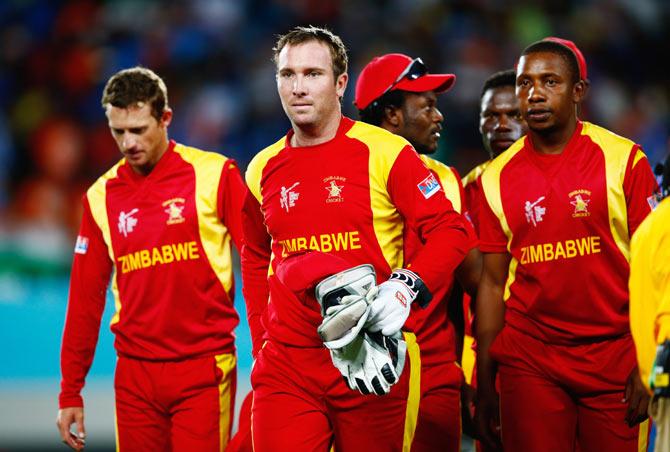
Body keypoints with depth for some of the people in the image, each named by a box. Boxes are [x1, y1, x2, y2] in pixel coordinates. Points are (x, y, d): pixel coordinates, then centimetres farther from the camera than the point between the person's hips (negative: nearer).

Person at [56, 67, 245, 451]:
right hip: (135, 373, 3)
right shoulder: (102, 196, 9)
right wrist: (71, 392, 12)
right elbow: (86, 299, 13)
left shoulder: (214, 175, -2)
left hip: (205, 367, -3)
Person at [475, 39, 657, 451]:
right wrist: (485, 383, 6)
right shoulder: (498, 178, 6)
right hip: (529, 362, 2)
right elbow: (493, 283, 9)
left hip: (614, 356, -2)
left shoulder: (622, 159, -2)